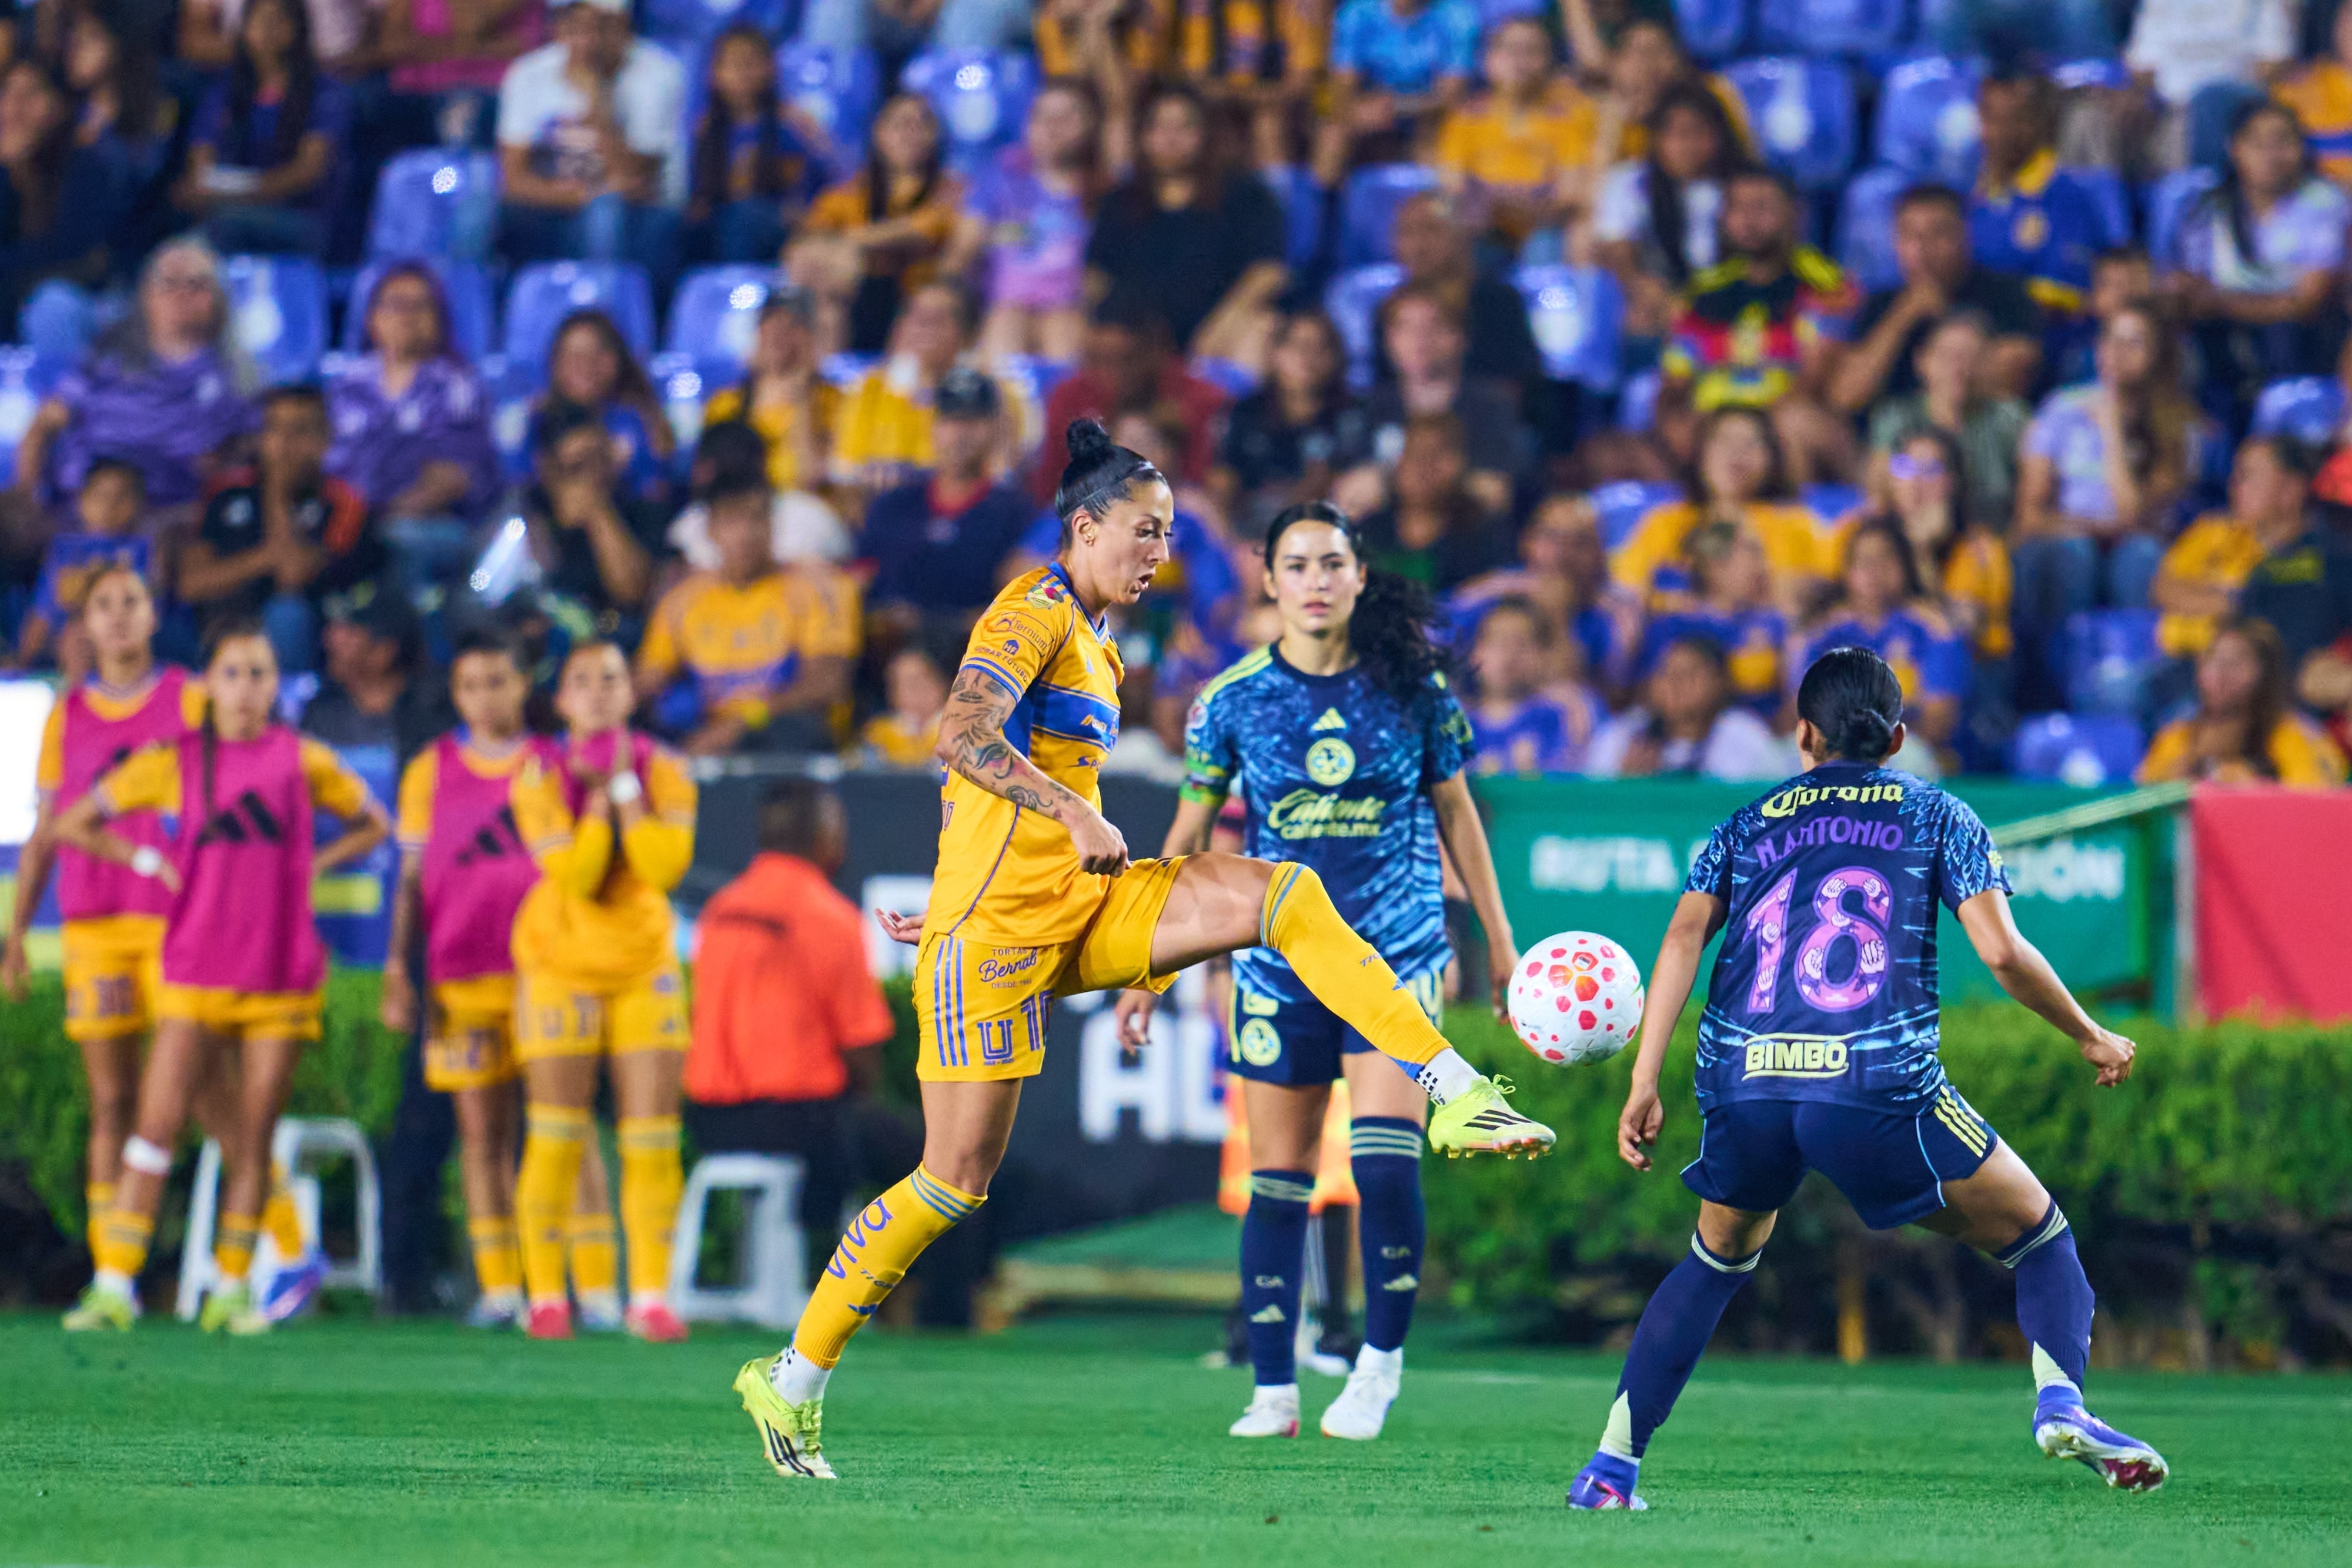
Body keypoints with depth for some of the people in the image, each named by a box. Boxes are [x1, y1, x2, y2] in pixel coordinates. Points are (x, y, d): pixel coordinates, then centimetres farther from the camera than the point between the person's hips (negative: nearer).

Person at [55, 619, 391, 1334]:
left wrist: (312, 866, 3)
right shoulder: (174, 760, 2)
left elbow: (372, 824, 17)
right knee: (158, 1122, -9)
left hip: (281, 974, 1)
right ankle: (113, 1286, -9)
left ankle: (232, 1291, 10)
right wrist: (147, 861, -2)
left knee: (254, 1137, 2)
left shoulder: (301, 761, 4)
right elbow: (73, 824, 8)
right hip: (195, 974, -1)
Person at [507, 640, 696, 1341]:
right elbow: (574, 873, -20)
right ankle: (546, 1295, 3)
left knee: (652, 1138, -3)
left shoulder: (663, 771, -3)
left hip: (644, 965, 2)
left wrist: (623, 785, -18)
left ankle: (651, 1294, 1)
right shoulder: (540, 777, -8)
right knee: (556, 1137, -5)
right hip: (560, 963, -2)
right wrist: (598, 797, -18)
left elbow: (666, 865, -19)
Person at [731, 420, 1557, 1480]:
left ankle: (1454, 1095, -19)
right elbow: (963, 736, -25)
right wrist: (1078, 815, -34)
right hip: (996, 924, -8)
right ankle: (792, 1378, 5)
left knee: (1284, 895, -12)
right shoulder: (1035, 613, -9)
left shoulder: (1095, 644, 19)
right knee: (956, 1178, -6)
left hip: (1079, 906, 8)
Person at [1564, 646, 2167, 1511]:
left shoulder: (1748, 825, 22)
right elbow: (2002, 952, 5)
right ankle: (2059, 1400, -14)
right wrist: (2092, 1037, 19)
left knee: (1720, 1257, 29)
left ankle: (1610, 1465, 18)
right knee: (2038, 1237, 13)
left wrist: (1643, 1085, 4)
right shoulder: (1933, 815, 17)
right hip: (1879, 1084, -3)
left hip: (1743, 1084, 3)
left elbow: (1684, 935, 7)